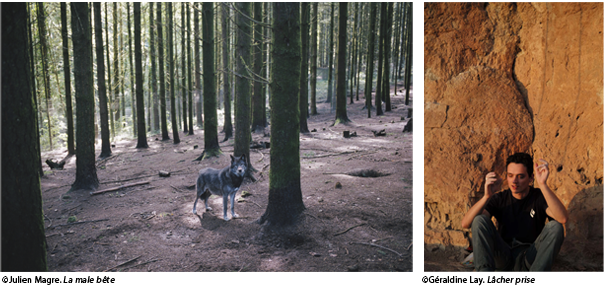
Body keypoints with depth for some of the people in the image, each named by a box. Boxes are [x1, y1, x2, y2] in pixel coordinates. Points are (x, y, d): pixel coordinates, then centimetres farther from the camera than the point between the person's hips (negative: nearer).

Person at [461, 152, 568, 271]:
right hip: (503, 258, 1)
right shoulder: (499, 199, 3)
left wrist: (543, 185, -32)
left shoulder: (539, 197, 0)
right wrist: (487, 196, -26)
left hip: (529, 260, -1)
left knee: (555, 227, -23)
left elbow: (563, 218, -25)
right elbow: (465, 223, -12)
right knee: (479, 219, -19)